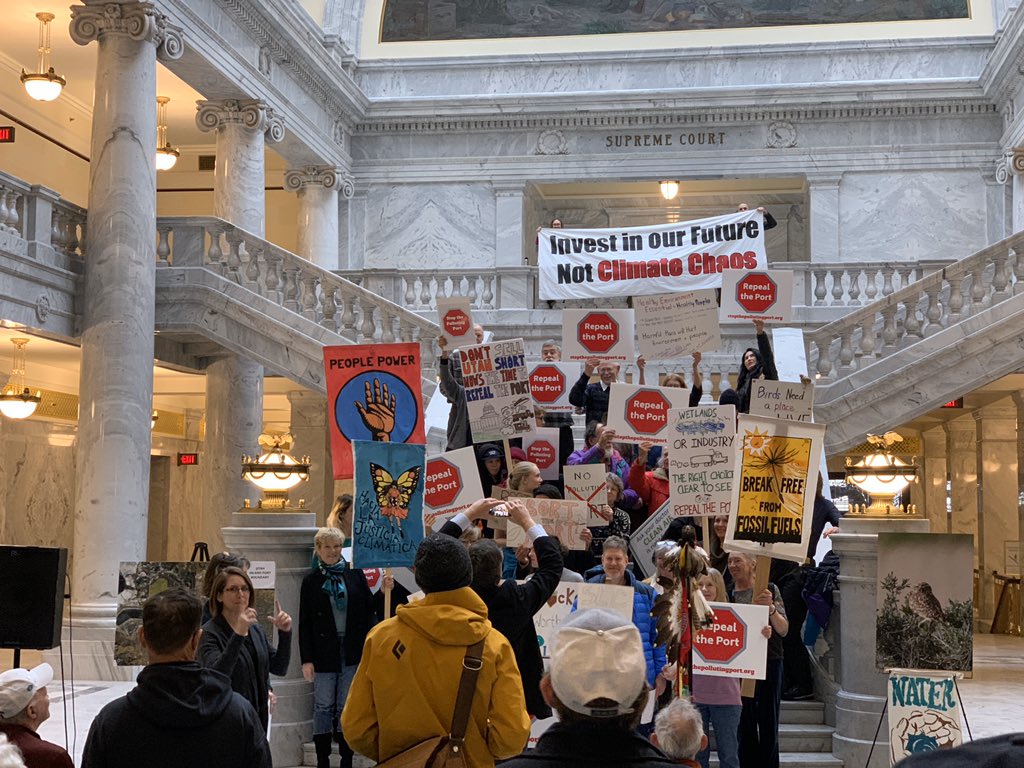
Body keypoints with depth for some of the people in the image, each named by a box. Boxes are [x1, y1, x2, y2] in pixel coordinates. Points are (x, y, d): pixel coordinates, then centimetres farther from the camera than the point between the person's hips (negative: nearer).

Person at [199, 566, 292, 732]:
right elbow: (216, 675, -27)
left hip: (258, 717, 7)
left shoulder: (255, 629, 10)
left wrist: (285, 633, -8)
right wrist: (238, 635, -37)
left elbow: (279, 668, 7)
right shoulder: (209, 633, -12)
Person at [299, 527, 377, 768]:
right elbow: (304, 623, 1)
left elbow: (369, 610, 5)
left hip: (353, 652, 1)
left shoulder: (355, 574, 4)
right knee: (323, 707, 4)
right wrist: (306, 659, -5)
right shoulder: (311, 581, 2)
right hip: (324, 654, -1)